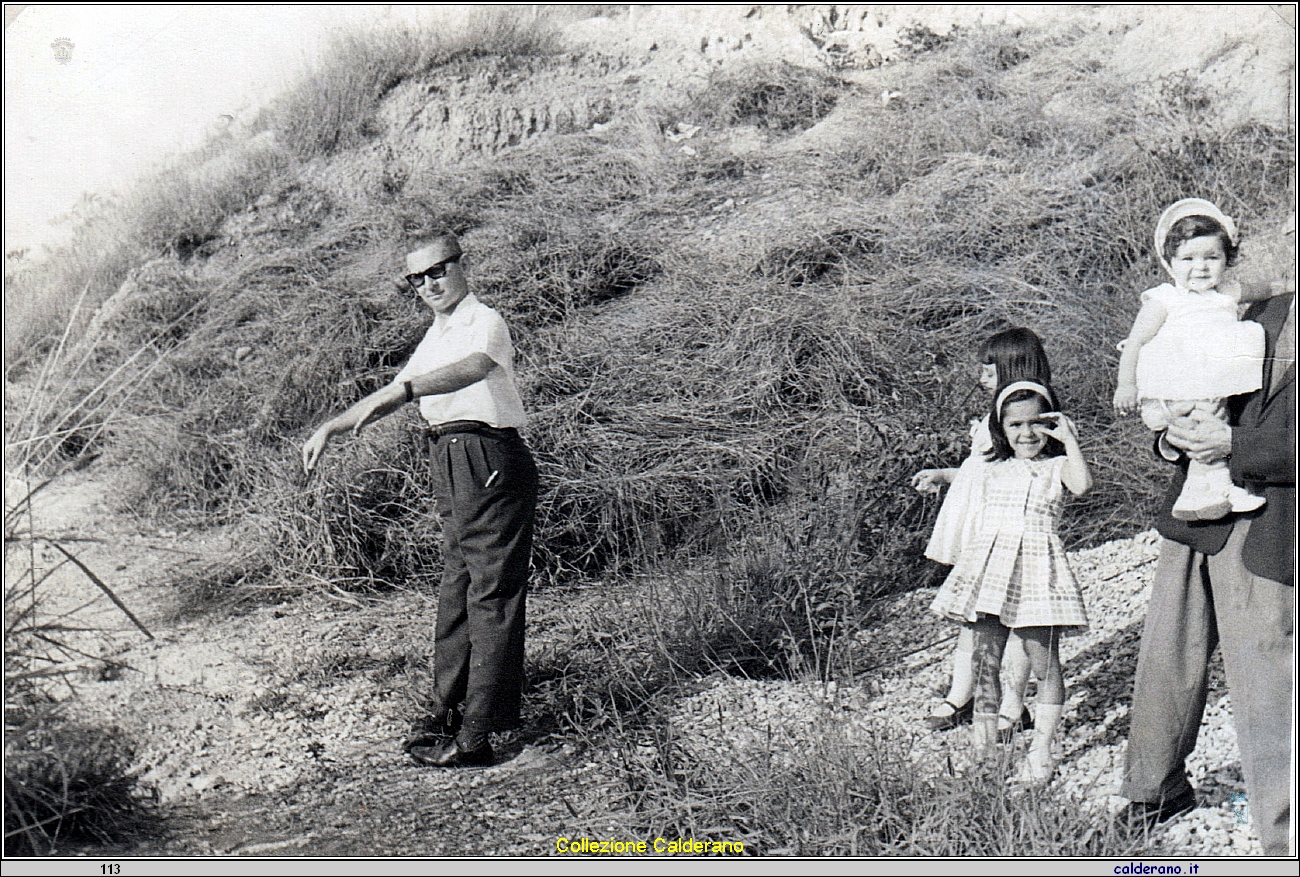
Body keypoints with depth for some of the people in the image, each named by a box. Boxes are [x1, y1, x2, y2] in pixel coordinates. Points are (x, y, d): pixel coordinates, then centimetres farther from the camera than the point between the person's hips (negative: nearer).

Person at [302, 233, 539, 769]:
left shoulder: (484, 322, -8)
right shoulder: (437, 335, 20)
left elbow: (473, 368, -31)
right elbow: (397, 391, 30)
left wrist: (400, 392, -44)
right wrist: (331, 429, 26)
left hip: (489, 462, -9)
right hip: (451, 463, 9)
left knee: (491, 595, -7)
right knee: (455, 591, 13)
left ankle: (475, 737, -5)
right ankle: (447, 714, 21)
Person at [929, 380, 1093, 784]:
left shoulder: (1056, 466, 3)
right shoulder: (994, 470, 16)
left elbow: (1083, 484, -19)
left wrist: (1069, 439, -16)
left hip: (1036, 569, -3)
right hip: (989, 567, 4)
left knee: (1045, 665, 0)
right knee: (984, 663, 2)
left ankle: (1040, 751, 9)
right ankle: (983, 750, 10)